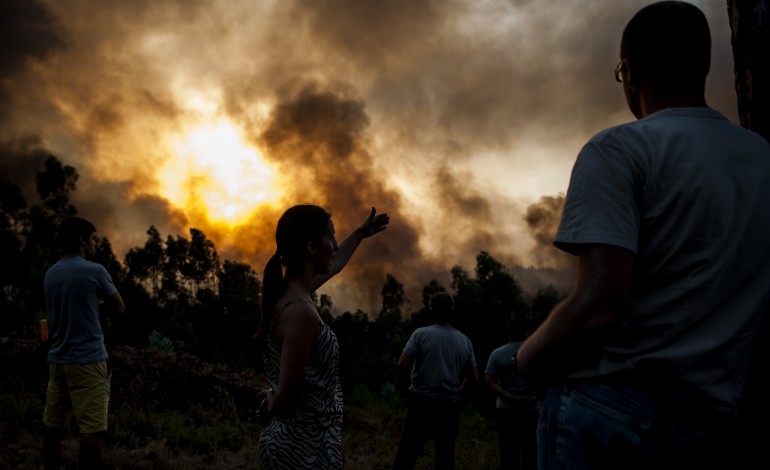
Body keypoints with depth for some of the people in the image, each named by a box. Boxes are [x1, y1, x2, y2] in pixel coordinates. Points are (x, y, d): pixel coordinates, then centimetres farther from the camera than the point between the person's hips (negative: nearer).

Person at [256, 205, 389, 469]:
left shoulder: (287, 291, 3)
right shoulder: (300, 310, -25)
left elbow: (333, 266, 25)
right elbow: (284, 397, -21)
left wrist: (361, 233, 38)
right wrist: (270, 407, 1)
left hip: (291, 441, 9)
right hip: (305, 448, -9)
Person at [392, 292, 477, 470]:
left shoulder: (421, 334, -7)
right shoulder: (464, 341, 3)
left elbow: (402, 365, -14)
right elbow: (473, 377, 6)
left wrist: (402, 387, 4)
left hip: (422, 403, -2)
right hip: (450, 405, 3)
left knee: (407, 453, 2)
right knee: (445, 455, 10)